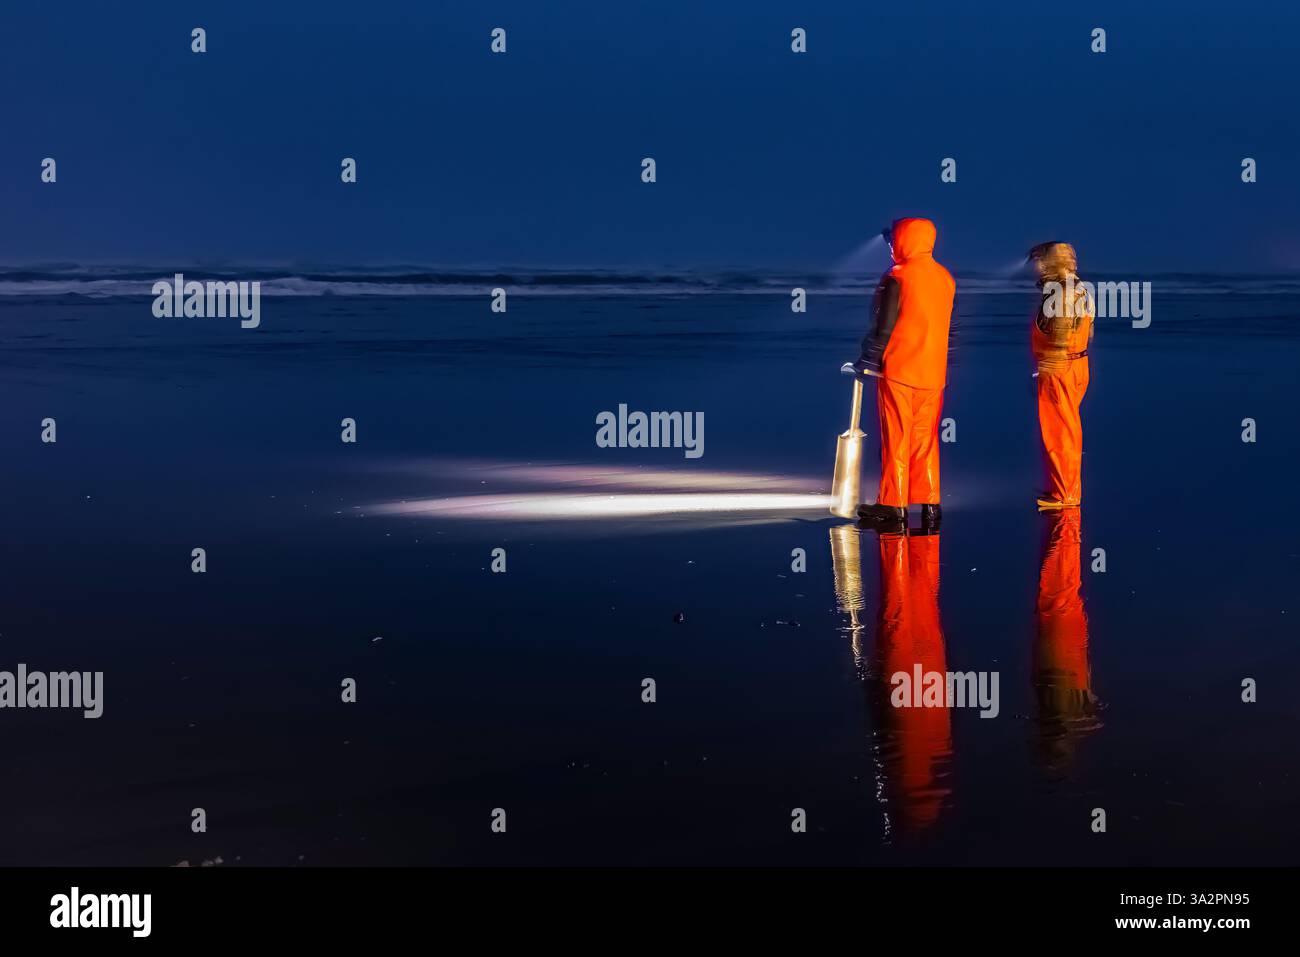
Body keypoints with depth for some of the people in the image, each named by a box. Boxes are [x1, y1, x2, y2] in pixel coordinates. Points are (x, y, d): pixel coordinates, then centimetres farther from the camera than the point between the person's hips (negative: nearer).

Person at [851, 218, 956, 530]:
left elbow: (882, 326, -11)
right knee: (925, 440, 10)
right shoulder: (945, 278, 10)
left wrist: (867, 361, -1)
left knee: (895, 440, -1)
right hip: (933, 373, 6)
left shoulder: (896, 278, -12)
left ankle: (893, 506, 0)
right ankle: (929, 504, 9)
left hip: (898, 369, -6)